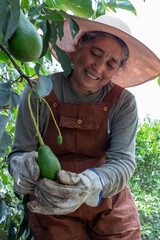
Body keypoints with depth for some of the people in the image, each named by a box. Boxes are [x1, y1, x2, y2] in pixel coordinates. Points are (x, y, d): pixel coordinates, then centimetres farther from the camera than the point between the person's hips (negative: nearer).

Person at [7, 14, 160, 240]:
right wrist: (24, 166, -34)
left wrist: (91, 184, -40)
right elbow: (18, 154, -9)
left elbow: (123, 161, -18)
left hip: (111, 207, 1)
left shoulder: (123, 102, -9)